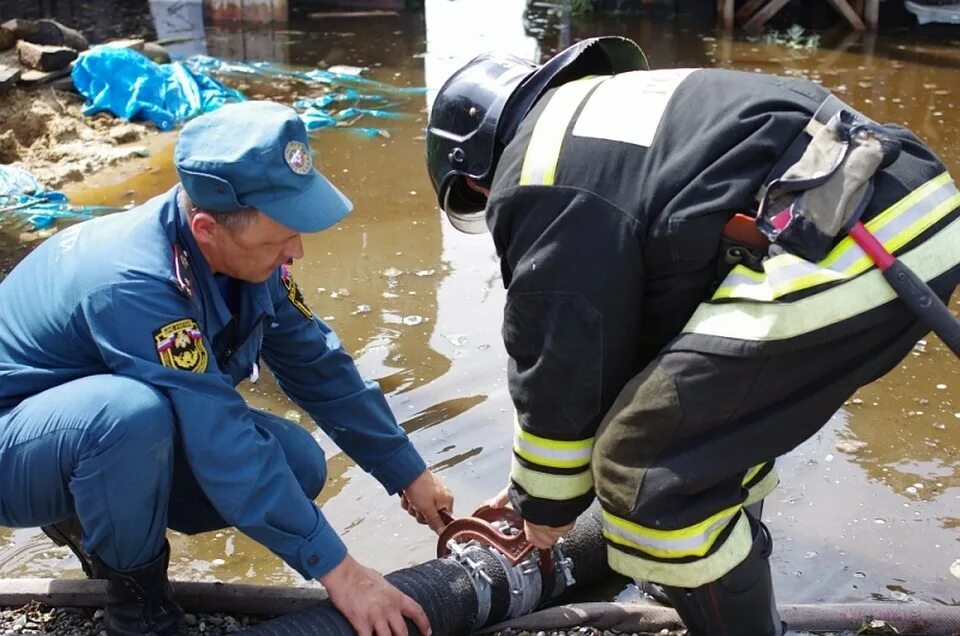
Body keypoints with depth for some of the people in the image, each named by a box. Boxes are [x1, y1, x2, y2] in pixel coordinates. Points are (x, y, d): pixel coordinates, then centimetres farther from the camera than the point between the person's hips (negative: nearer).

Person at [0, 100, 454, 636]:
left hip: (131, 442, 7)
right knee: (135, 412, -38)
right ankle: (132, 582, -9)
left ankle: (95, 520, 8)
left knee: (299, 465, -9)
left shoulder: (244, 248, -13)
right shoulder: (136, 287, -36)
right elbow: (224, 446, -36)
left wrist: (411, 476, 2)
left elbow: (317, 364, -2)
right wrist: (337, 570, -32)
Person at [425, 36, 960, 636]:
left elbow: (560, 357, 4)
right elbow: (621, 327, 36)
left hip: (840, 257, -11)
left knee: (647, 466, -1)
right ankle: (733, 584, 47)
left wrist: (547, 497, 22)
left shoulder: (542, 179, -1)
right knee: (717, 405, 29)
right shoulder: (602, 114, 30)